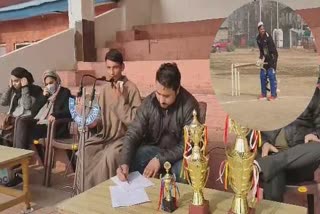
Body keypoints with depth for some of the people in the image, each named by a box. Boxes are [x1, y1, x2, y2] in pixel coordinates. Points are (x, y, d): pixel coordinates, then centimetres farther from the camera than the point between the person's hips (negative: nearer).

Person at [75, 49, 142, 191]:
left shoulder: (131, 88, -10)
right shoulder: (105, 88, 9)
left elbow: (135, 120, -17)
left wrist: (120, 99, -20)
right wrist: (95, 122, -1)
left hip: (123, 137, -6)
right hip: (105, 135, 6)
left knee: (109, 156, -31)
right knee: (84, 151, -15)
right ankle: (86, 192, 2)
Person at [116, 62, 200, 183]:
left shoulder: (189, 106, -22)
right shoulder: (149, 102, -13)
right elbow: (133, 134, -13)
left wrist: (160, 159, -31)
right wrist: (124, 163, -31)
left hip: (177, 154, -2)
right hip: (152, 149, 3)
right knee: (129, 164, -24)